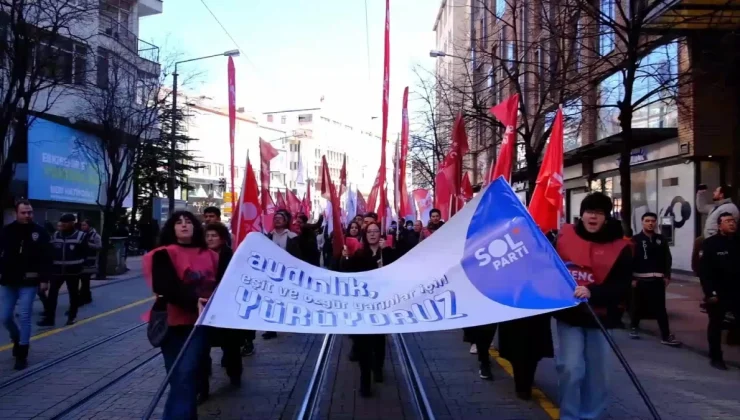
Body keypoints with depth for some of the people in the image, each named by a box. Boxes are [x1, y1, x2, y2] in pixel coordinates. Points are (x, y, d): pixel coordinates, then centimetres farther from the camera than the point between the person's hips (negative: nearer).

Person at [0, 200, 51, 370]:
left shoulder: (39, 232, -6)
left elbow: (46, 258, -6)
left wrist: (44, 279, -11)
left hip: (29, 283, -3)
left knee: (24, 317, -2)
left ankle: (22, 355, 8)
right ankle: (17, 339, 38)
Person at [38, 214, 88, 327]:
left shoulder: (80, 236, -4)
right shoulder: (55, 236, 7)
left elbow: (84, 254, -2)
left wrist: (79, 266, -6)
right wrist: (51, 265, 2)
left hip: (73, 271, -3)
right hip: (57, 270, 3)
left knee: (73, 294, 8)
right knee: (52, 293, 0)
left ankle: (72, 316, 20)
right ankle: (49, 318, 4)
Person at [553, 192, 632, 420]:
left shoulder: (620, 247, -6)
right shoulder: (564, 236, -3)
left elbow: (623, 287, -13)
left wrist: (592, 293, -27)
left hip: (601, 317, 1)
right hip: (569, 314, 0)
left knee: (598, 373, 10)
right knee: (571, 369, -8)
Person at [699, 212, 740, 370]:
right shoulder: (710, 244, -7)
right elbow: (704, 270, -10)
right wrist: (709, 292, -15)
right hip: (718, 294, -3)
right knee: (715, 326, 9)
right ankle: (715, 357, 20)